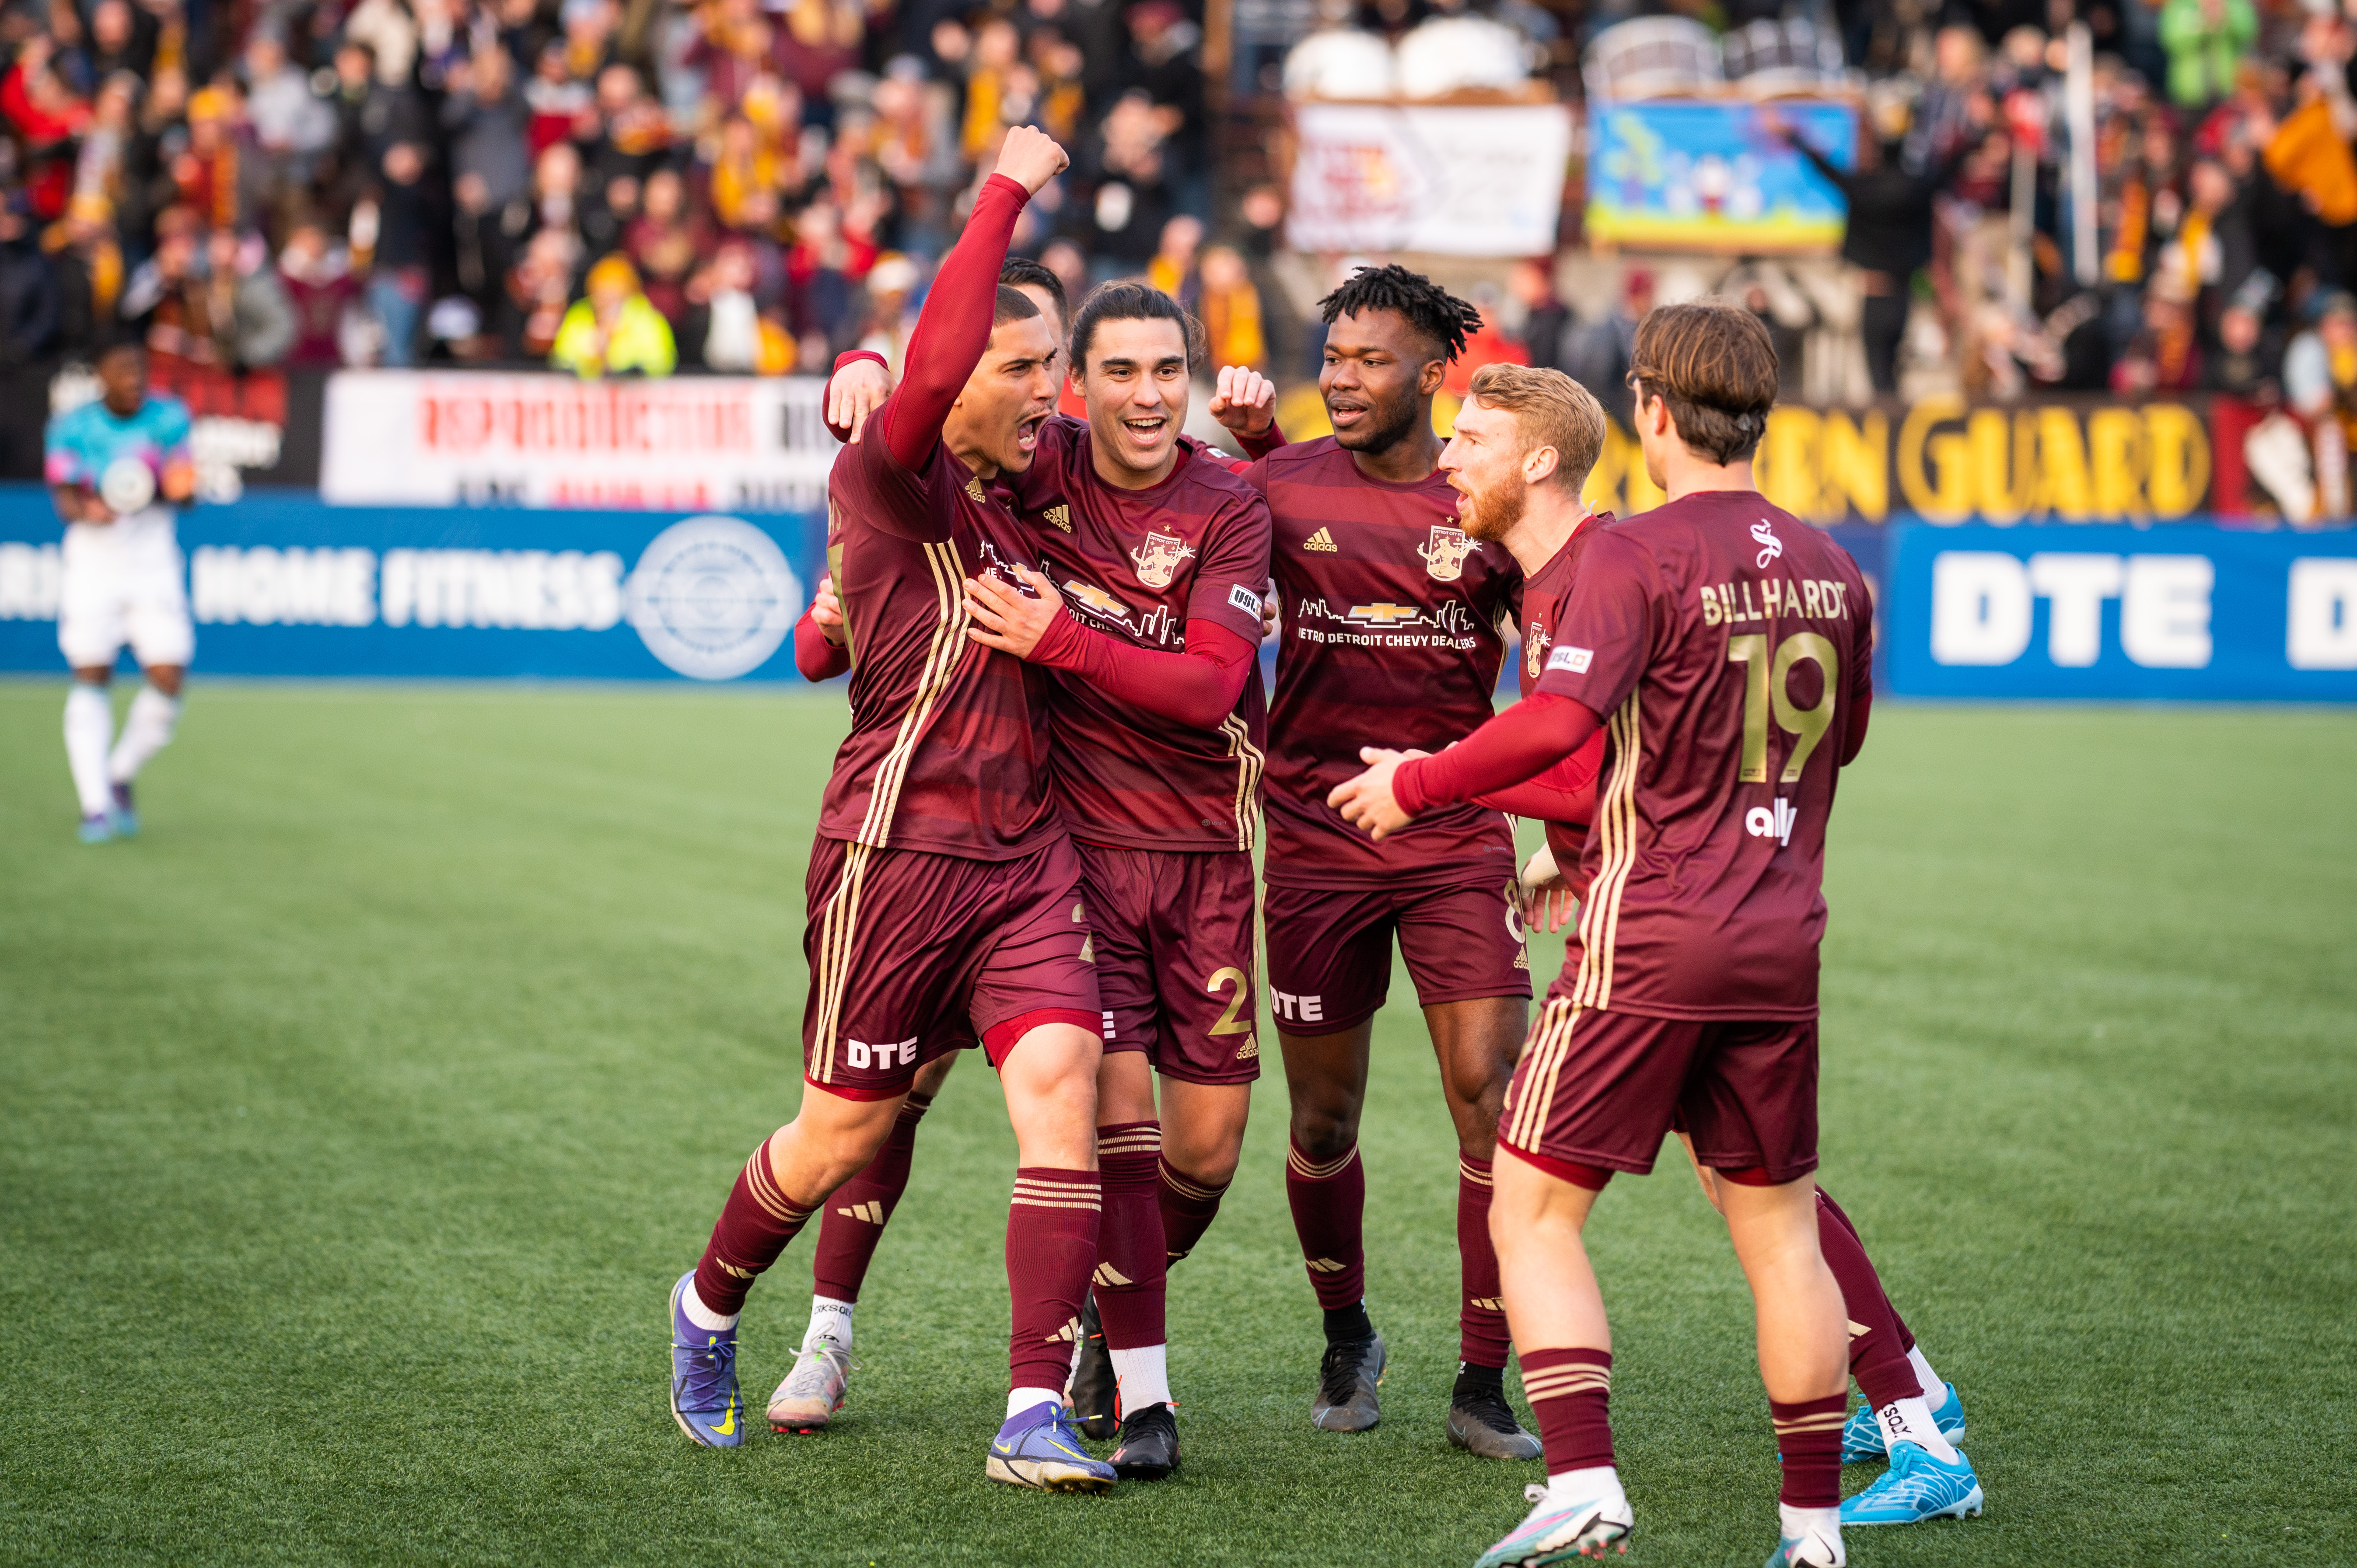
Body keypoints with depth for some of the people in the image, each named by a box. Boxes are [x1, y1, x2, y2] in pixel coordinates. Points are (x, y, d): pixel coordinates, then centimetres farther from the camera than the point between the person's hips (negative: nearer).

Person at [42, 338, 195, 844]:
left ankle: (121, 778, 16)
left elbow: (184, 488, -1)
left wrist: (177, 486, -25)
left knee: (168, 678, -8)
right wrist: (87, 509, -34)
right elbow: (65, 498, -11)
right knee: (91, 677, -8)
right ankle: (96, 806, -7)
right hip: (93, 560, -1)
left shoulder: (169, 418, 2)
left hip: (154, 561, 2)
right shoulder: (72, 428, -3)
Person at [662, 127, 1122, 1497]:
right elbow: (929, 376, -34)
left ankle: (1038, 1412, -12)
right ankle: (710, 1308, 36)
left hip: (1026, 850, 6)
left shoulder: (1017, 486, 11)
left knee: (1059, 1078, -14)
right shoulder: (890, 480, -11)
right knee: (846, 1131, 6)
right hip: (899, 847, -6)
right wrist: (1007, 191, -25)